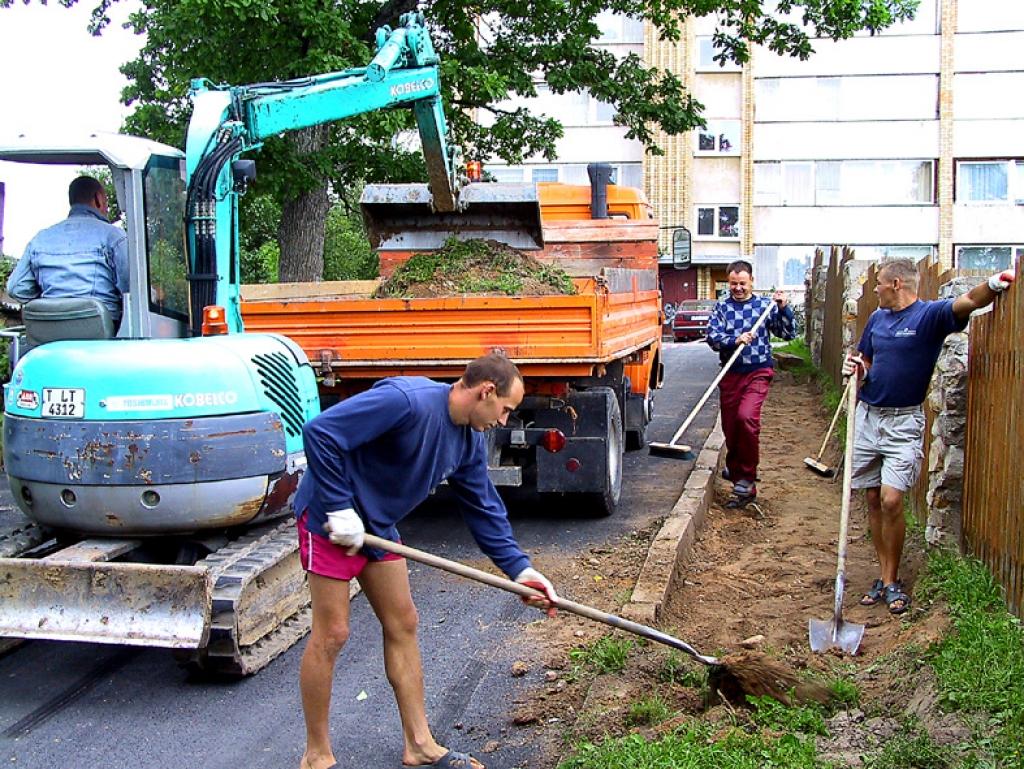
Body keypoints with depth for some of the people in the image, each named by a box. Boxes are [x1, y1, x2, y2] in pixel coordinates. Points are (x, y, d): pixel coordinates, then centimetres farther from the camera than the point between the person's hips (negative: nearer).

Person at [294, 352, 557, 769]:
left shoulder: (470, 441, 0)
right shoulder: (407, 402, -28)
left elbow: (484, 508, 9)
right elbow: (319, 432, -31)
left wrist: (518, 568, 2)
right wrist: (340, 509, -27)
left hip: (377, 526, 9)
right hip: (330, 518, -9)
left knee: (402, 625, 10)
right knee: (331, 634, -3)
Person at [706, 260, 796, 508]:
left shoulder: (765, 305, 5)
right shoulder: (722, 307, 6)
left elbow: (789, 333, 5)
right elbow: (712, 337, -5)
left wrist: (784, 309, -9)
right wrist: (736, 340, -22)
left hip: (758, 373, -3)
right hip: (730, 375, 3)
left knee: (746, 417, -24)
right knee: (730, 427, 7)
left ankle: (746, 478, -13)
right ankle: (735, 468, 33)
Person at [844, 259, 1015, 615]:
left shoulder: (930, 315, -9)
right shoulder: (876, 318, 10)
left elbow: (968, 302, -29)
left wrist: (992, 285, -50)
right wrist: (855, 369, -3)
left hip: (903, 422, -6)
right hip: (867, 415, 6)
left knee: (891, 501, -13)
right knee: (873, 499, 7)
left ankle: (891, 581, 2)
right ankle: (884, 576, 17)